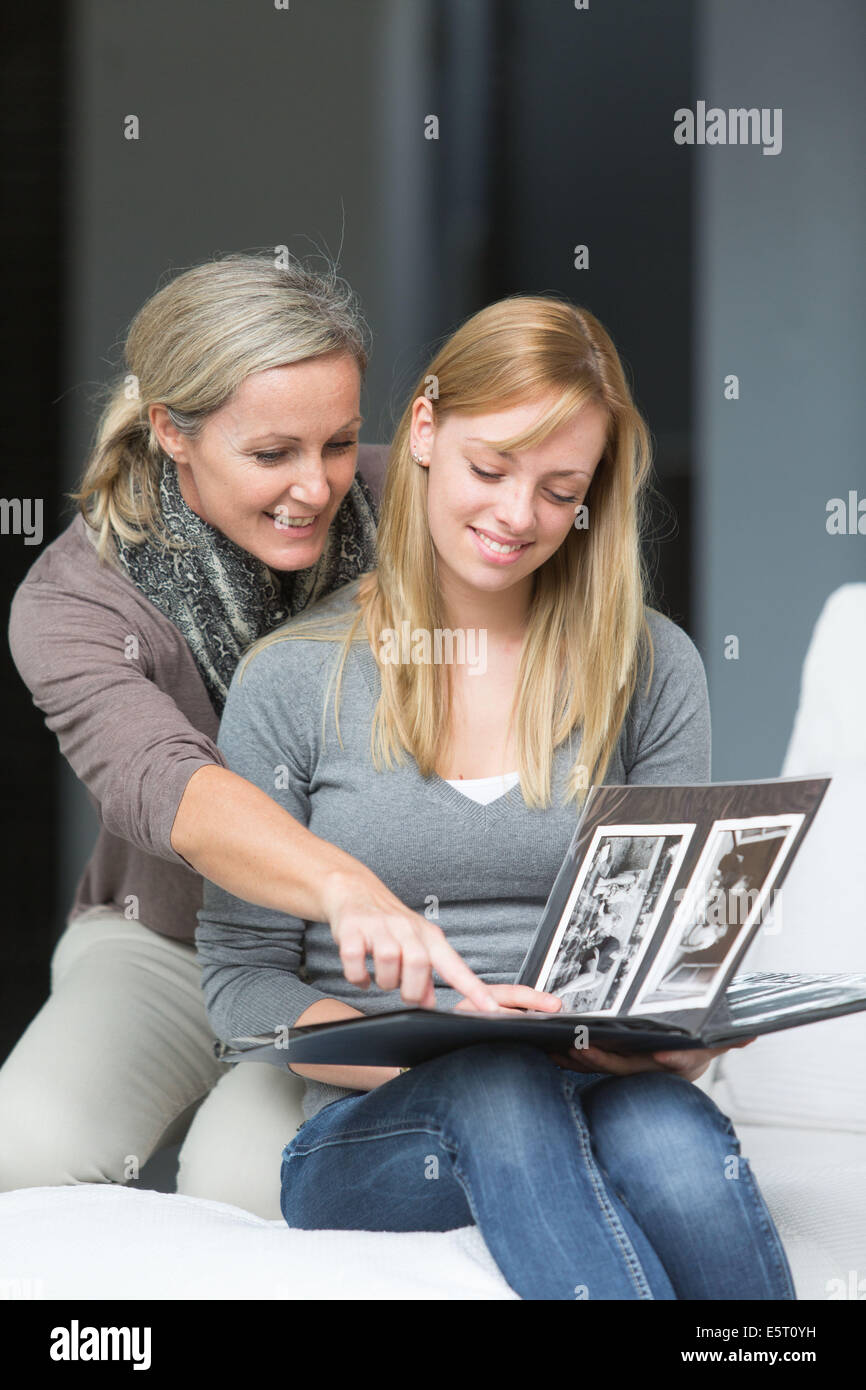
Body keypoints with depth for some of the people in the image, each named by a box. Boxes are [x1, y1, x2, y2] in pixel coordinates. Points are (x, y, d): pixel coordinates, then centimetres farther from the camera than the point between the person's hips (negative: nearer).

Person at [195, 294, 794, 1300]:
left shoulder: (650, 670, 10)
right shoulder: (290, 678, 4)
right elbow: (239, 975, 3)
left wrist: (670, 1039, -13)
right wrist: (423, 1052, -15)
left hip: (599, 1102, 1)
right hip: (366, 1137, -1)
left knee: (668, 1132, -36)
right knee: (496, 1084, -37)